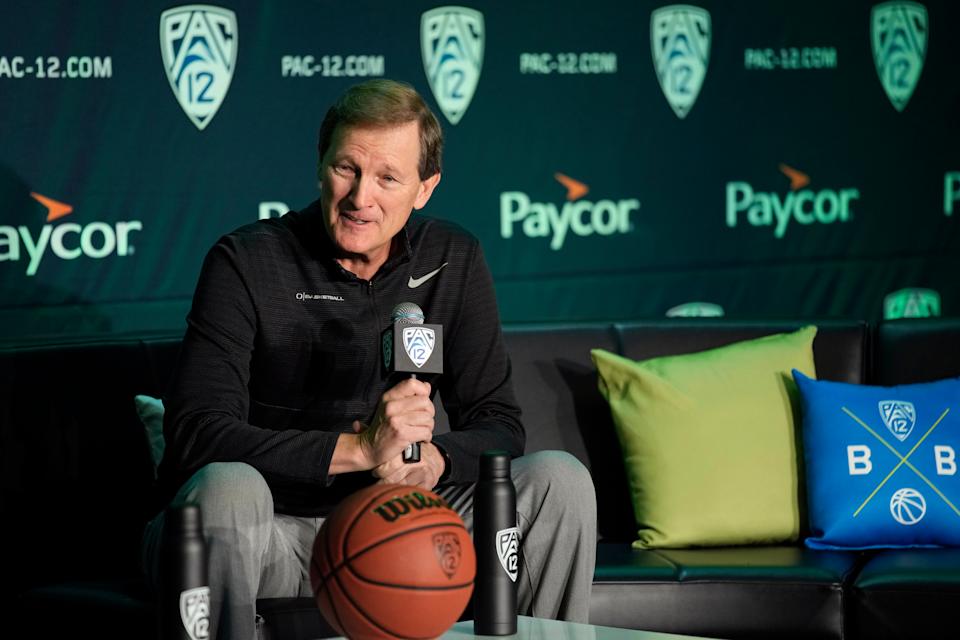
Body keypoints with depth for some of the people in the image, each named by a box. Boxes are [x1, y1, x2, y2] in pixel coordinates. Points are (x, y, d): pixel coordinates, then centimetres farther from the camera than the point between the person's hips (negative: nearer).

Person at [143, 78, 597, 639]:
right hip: (270, 533, -4)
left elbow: (498, 425, 3)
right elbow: (196, 434, -22)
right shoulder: (247, 262, -11)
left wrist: (434, 460, -21)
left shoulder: (453, 261, 4)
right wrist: (358, 447, -31)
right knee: (227, 486, -38)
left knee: (559, 480, -10)